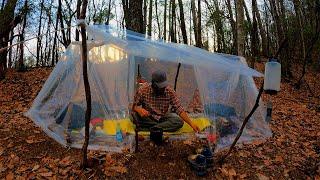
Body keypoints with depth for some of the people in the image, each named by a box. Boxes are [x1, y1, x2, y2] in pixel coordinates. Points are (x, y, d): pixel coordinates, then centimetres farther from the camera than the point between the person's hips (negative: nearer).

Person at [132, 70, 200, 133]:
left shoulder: (170, 92, -14)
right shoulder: (143, 89, -16)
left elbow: (179, 109, -13)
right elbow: (134, 106, -7)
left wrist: (191, 124, -21)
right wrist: (139, 110, -31)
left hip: (163, 118, 1)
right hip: (148, 118, -1)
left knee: (179, 121, -26)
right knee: (138, 115, -33)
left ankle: (151, 128, -22)